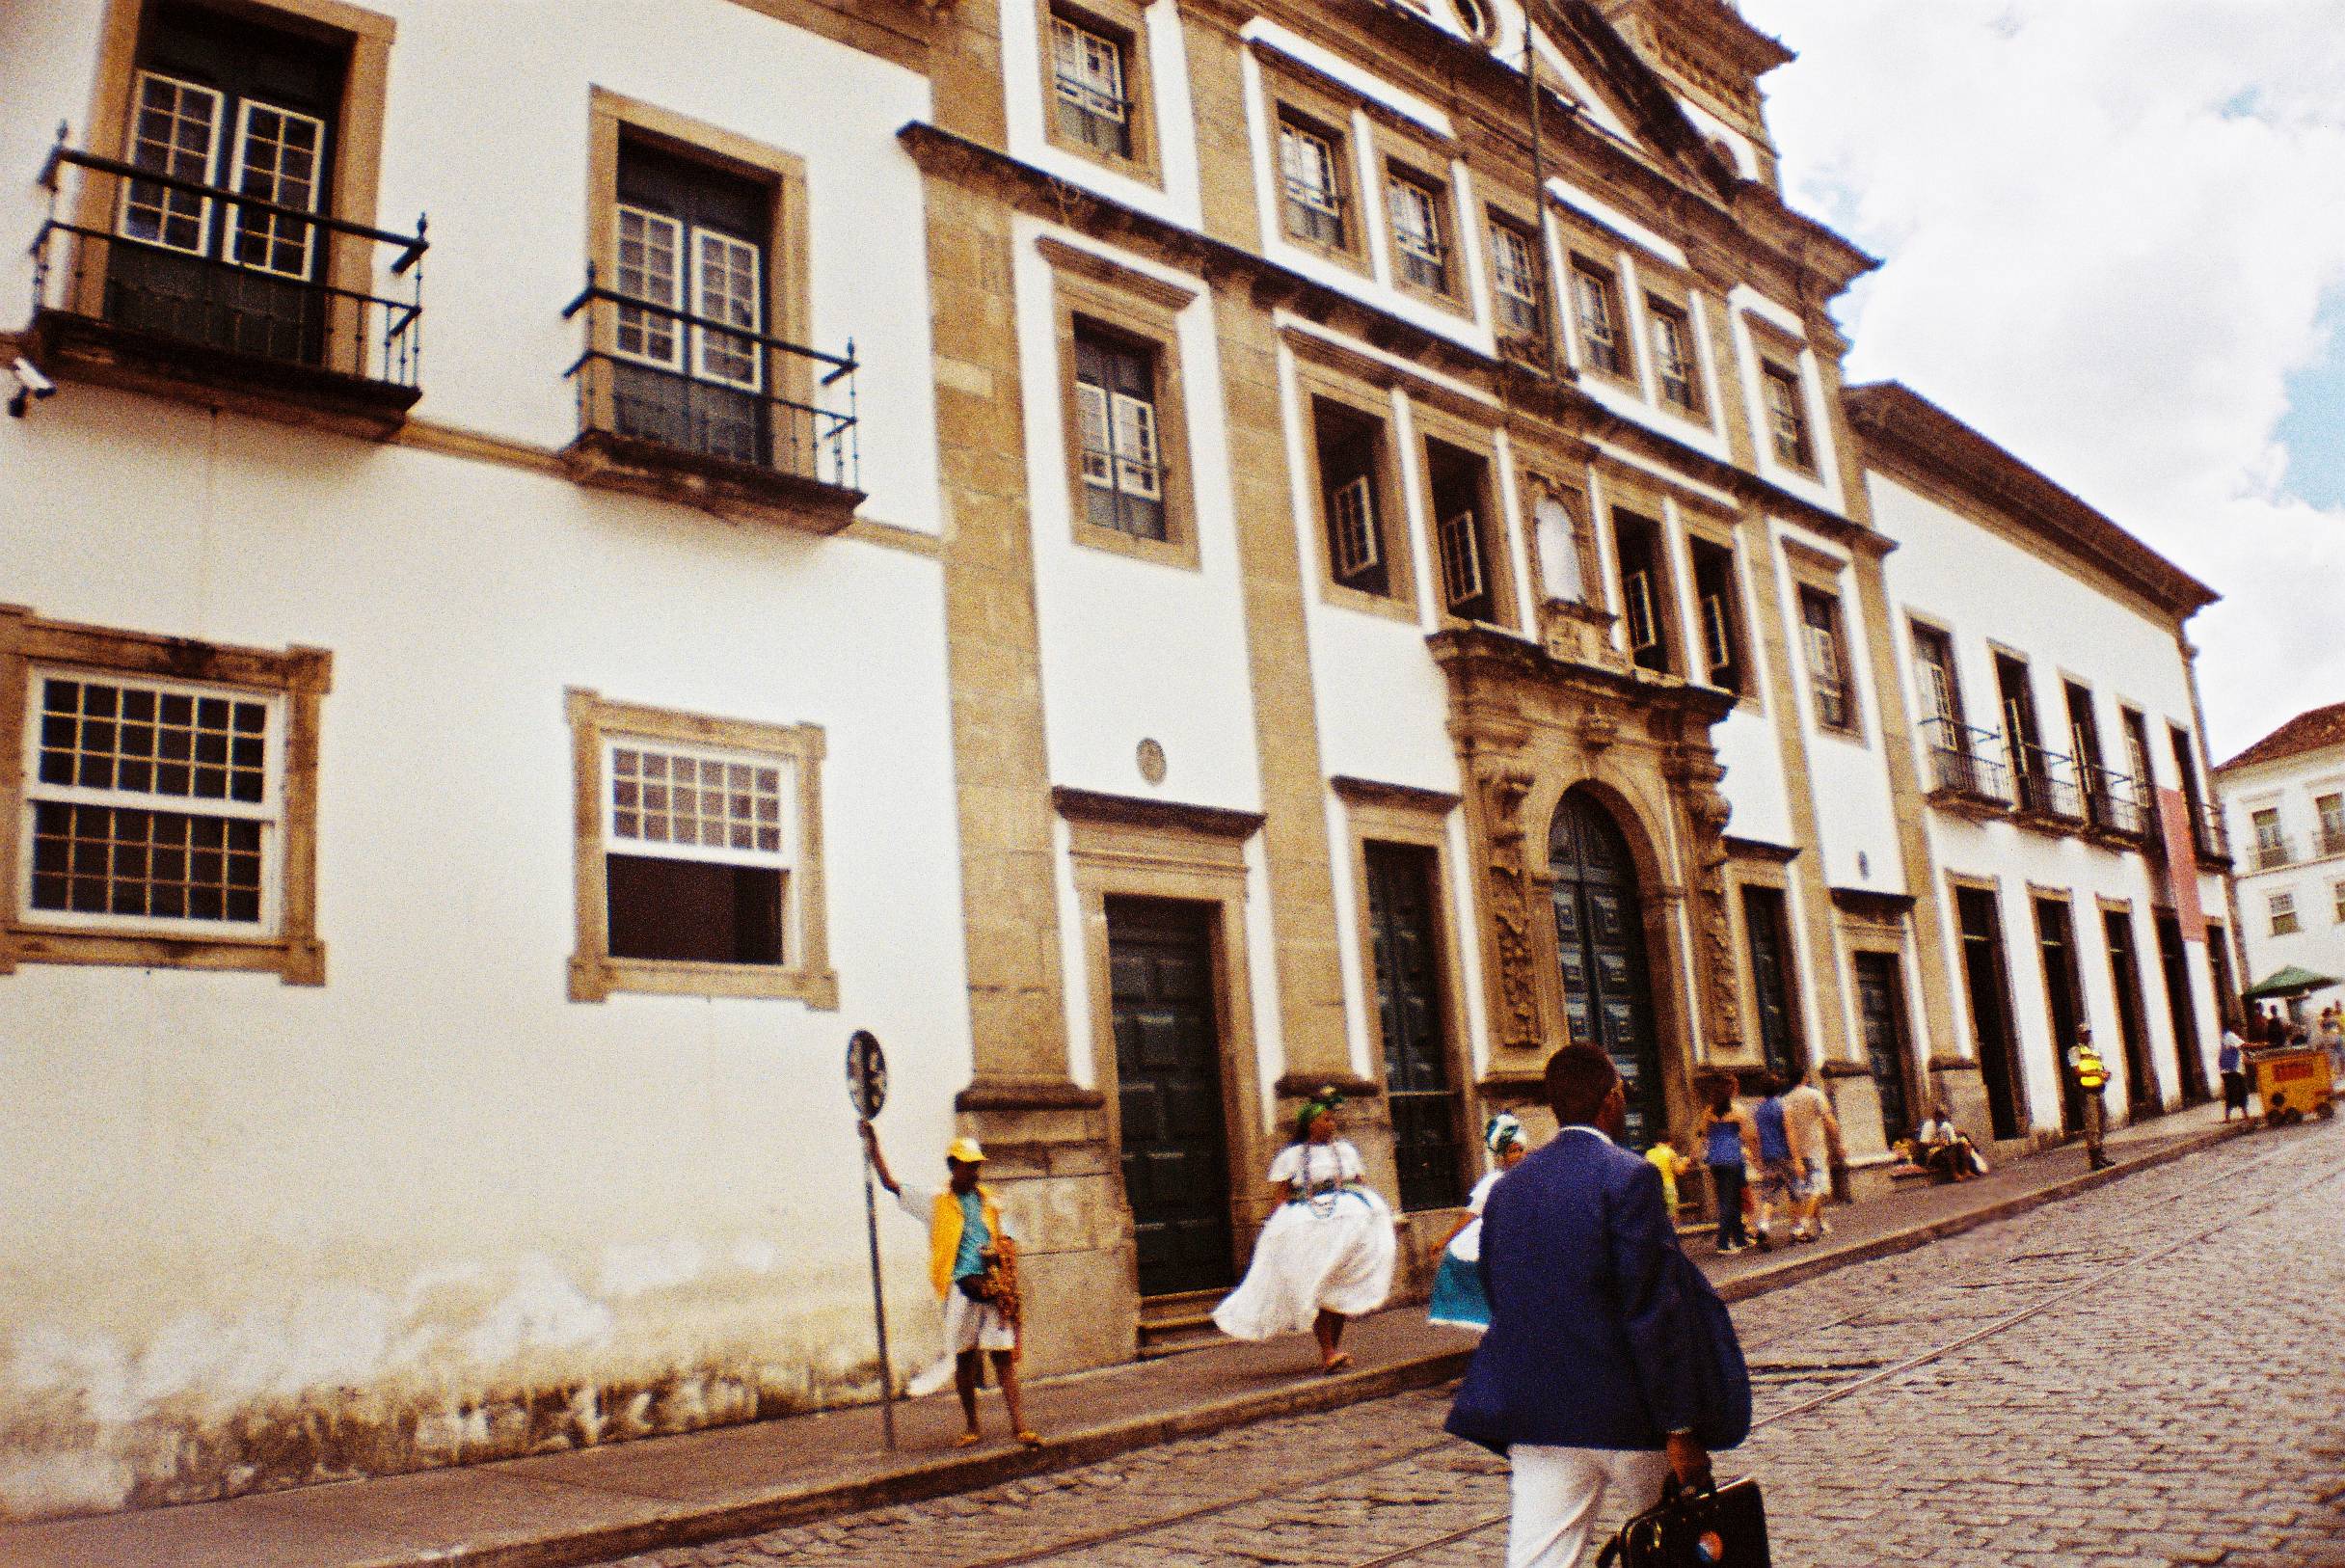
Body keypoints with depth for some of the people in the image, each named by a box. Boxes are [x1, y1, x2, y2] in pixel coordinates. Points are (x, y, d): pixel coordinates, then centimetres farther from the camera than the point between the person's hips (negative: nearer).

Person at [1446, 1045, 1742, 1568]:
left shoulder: (1509, 1186, 7)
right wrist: (1680, 1428, -12)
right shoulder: (1628, 1176, -13)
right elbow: (1655, 1312, -16)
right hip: (1624, 1413, -5)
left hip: (1536, 1417, 5)